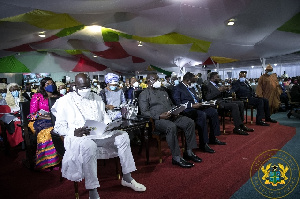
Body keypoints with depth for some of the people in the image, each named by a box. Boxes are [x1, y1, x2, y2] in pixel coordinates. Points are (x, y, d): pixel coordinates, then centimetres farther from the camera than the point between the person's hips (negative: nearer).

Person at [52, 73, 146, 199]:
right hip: (77, 137, -5)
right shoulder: (66, 101, 2)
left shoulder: (96, 98, 17)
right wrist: (74, 132, -20)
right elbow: (58, 127, -1)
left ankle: (127, 178, -3)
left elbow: (105, 117, 20)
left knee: (122, 136, -14)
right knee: (89, 145, -39)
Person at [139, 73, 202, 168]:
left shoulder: (163, 91, 26)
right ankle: (176, 157, -27)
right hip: (157, 119, -7)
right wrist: (159, 116, -19)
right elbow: (144, 112, -7)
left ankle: (189, 152, -8)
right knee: (171, 127, -37)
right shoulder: (144, 94, 4)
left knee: (190, 122, -14)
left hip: (172, 116, 7)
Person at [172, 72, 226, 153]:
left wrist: (200, 102, 8)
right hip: (187, 110, -9)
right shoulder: (177, 88, -4)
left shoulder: (191, 88, 24)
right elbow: (177, 103, -15)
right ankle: (203, 144, -26)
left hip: (197, 107, 9)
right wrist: (192, 105, -20)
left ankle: (213, 138, 3)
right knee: (202, 115, -34)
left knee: (213, 111, -6)